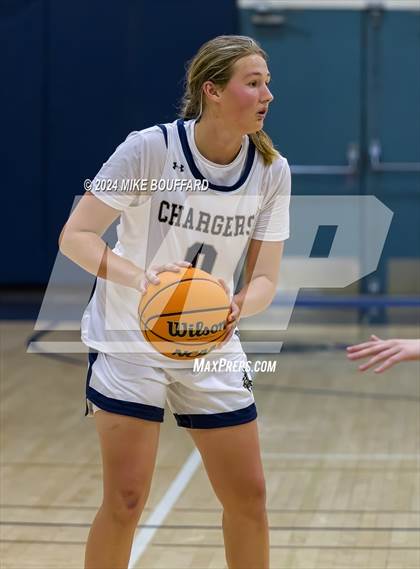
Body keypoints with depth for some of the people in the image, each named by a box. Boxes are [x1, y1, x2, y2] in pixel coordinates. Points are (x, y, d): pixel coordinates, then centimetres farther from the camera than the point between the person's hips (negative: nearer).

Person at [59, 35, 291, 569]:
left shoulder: (271, 170, -7)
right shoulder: (150, 148, -19)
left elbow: (263, 279, -4)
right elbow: (75, 236, -18)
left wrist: (237, 308, -27)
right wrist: (139, 276, -36)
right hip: (128, 342, -4)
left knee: (248, 496, 6)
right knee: (126, 500, -6)